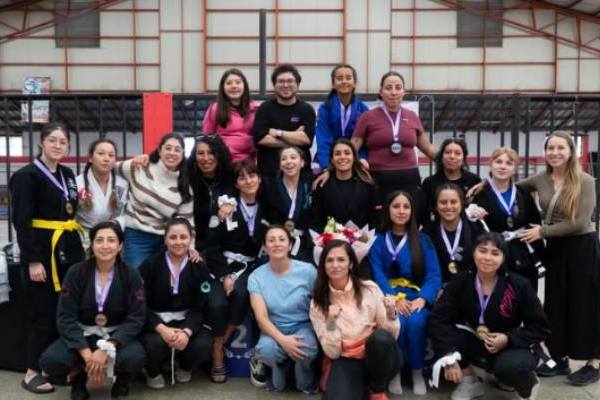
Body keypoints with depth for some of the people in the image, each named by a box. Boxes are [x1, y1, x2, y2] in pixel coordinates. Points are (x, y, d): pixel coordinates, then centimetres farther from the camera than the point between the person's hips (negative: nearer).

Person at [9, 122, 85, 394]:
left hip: (69, 249, 7)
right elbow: (21, 221, -15)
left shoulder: (67, 174, 13)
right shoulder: (27, 175, -9)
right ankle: (33, 372, 11)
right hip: (42, 251, -7)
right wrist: (33, 259, -20)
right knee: (43, 311, -1)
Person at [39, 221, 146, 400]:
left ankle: (122, 379, 5)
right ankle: (79, 375, 8)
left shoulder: (131, 275, -9)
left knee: (134, 358, -33)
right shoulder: (76, 272, -8)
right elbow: (65, 317, -11)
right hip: (81, 334, 1)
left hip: (117, 336, -1)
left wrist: (106, 349, -26)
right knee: (50, 361, -27)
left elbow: (136, 318, -13)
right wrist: (87, 354, -24)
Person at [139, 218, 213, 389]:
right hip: (155, 321, -1)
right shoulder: (150, 264, -6)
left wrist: (187, 331, -25)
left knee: (204, 345, -27)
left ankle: (184, 366, 12)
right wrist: (161, 329, -25)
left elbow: (200, 307, -6)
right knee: (156, 343, -34)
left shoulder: (199, 267, -1)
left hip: (186, 321, 2)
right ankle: (153, 371, 5)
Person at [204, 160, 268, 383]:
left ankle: (223, 341, -8)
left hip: (251, 267, 1)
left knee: (241, 294, -30)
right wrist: (224, 276, -13)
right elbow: (212, 244, -3)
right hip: (224, 266, -1)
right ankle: (217, 356, -7)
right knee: (217, 303, -27)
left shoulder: (265, 210, 7)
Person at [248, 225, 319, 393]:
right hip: (274, 329, 1)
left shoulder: (308, 270, -10)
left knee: (307, 350, -33)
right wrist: (282, 340, -30)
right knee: (265, 350, -33)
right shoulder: (256, 276, -8)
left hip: (303, 326, 0)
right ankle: (280, 370, 6)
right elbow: (261, 318, -14)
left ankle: (306, 382, 4)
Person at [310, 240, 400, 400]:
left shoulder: (369, 289, -5)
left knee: (381, 337, -34)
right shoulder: (318, 303, -2)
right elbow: (332, 352, -5)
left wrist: (391, 313, -23)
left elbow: (391, 336, -4)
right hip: (346, 361, 0)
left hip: (377, 356, 1)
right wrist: (331, 322, -20)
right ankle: (362, 385, 4)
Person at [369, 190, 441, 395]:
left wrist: (423, 298, -19)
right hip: (389, 297, -1)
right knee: (396, 323, -31)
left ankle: (418, 372, -7)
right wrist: (395, 299, -21)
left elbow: (434, 275, 0)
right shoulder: (378, 240, 8)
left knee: (416, 322, -31)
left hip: (416, 295, 1)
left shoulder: (423, 240, 11)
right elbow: (378, 274, -5)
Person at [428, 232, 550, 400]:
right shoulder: (461, 281, -13)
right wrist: (449, 358, -33)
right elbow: (438, 319, -21)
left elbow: (541, 328, -9)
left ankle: (528, 385, 4)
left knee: (511, 366, -37)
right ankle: (469, 382, 2)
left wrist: (508, 339, -25)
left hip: (511, 347, -2)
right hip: (475, 345, 3)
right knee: (441, 332, -23)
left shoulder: (519, 285, -16)